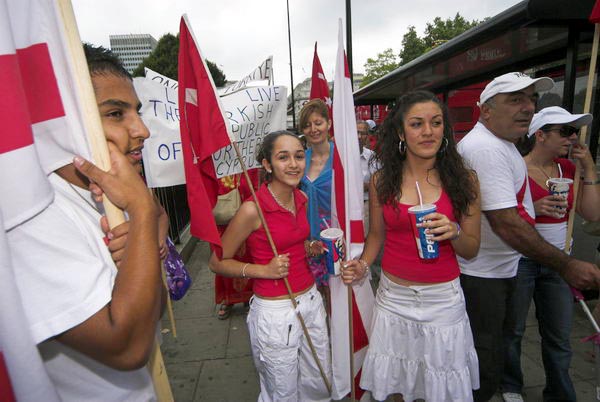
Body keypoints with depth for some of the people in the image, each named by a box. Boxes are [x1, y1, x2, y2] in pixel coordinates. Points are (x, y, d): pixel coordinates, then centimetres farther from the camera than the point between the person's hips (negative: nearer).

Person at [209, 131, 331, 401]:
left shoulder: (301, 198, 0)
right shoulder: (252, 209, -20)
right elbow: (217, 262, -11)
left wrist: (310, 248, -2)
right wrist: (264, 270, -21)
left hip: (311, 301, 6)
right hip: (275, 311, -6)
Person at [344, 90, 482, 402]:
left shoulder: (463, 180, -6)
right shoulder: (382, 180, -5)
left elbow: (472, 249, -1)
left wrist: (453, 232, -21)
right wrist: (363, 265, -9)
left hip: (443, 298, 0)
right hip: (393, 297, 1)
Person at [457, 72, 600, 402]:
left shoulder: (500, 142, 13)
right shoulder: (486, 148, -23)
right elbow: (506, 225, -27)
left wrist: (533, 207, 16)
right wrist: (567, 266, -19)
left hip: (499, 268, 11)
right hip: (480, 275, -11)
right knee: (483, 373, 3)